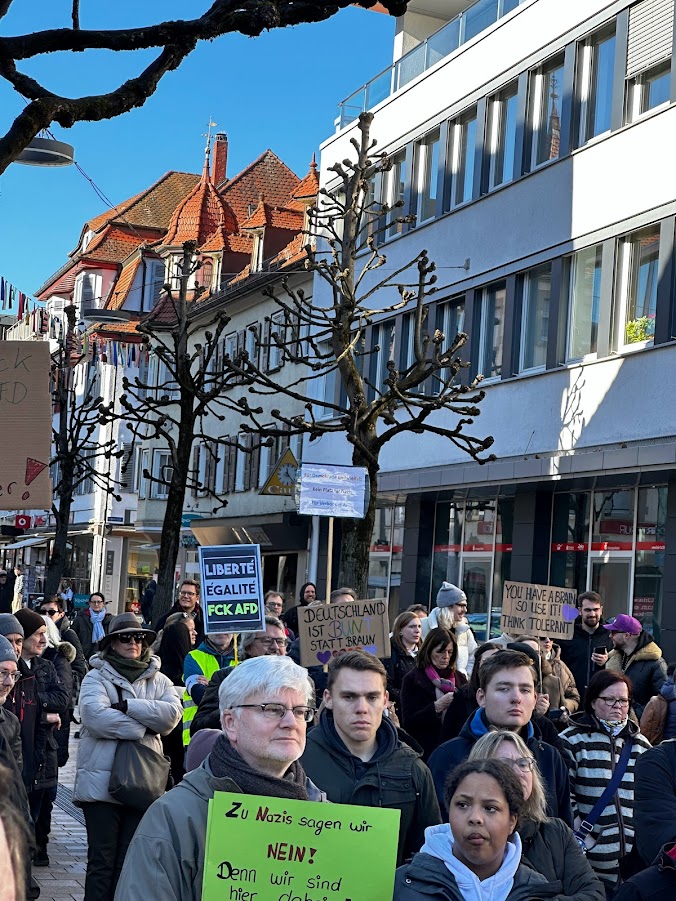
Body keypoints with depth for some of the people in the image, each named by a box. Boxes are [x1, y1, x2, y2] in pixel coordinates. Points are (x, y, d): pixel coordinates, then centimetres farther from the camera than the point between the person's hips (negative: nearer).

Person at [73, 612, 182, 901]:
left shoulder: (159, 680, 11)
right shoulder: (97, 677, 2)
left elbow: (172, 713, -7)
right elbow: (95, 715, -17)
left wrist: (127, 706, -14)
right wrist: (143, 727, -12)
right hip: (101, 782, -3)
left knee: (131, 860, 9)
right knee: (102, 858, 0)